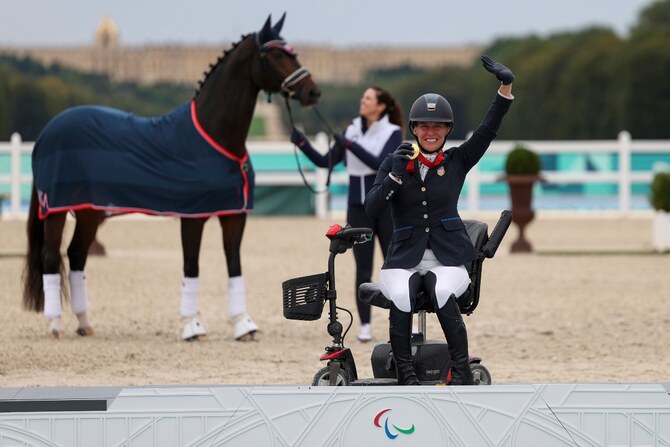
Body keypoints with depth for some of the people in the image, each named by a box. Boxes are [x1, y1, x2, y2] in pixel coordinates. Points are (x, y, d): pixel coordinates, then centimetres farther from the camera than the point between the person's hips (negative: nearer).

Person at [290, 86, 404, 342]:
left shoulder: (393, 133, -5)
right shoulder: (352, 131, 6)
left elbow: (381, 163, -21)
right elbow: (325, 162, 6)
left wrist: (351, 146, -27)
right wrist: (303, 144, -7)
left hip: (386, 207, -3)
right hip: (358, 208, 3)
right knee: (363, 270, 3)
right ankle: (365, 326, 6)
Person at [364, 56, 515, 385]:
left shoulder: (457, 161, 10)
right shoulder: (394, 163, 8)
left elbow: (488, 129, -1)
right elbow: (371, 208, -2)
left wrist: (506, 87, -13)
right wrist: (395, 175, -15)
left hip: (447, 258, 0)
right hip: (404, 259, 0)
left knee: (442, 293, -33)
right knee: (400, 297, -32)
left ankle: (461, 370, -22)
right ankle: (405, 373, -20)